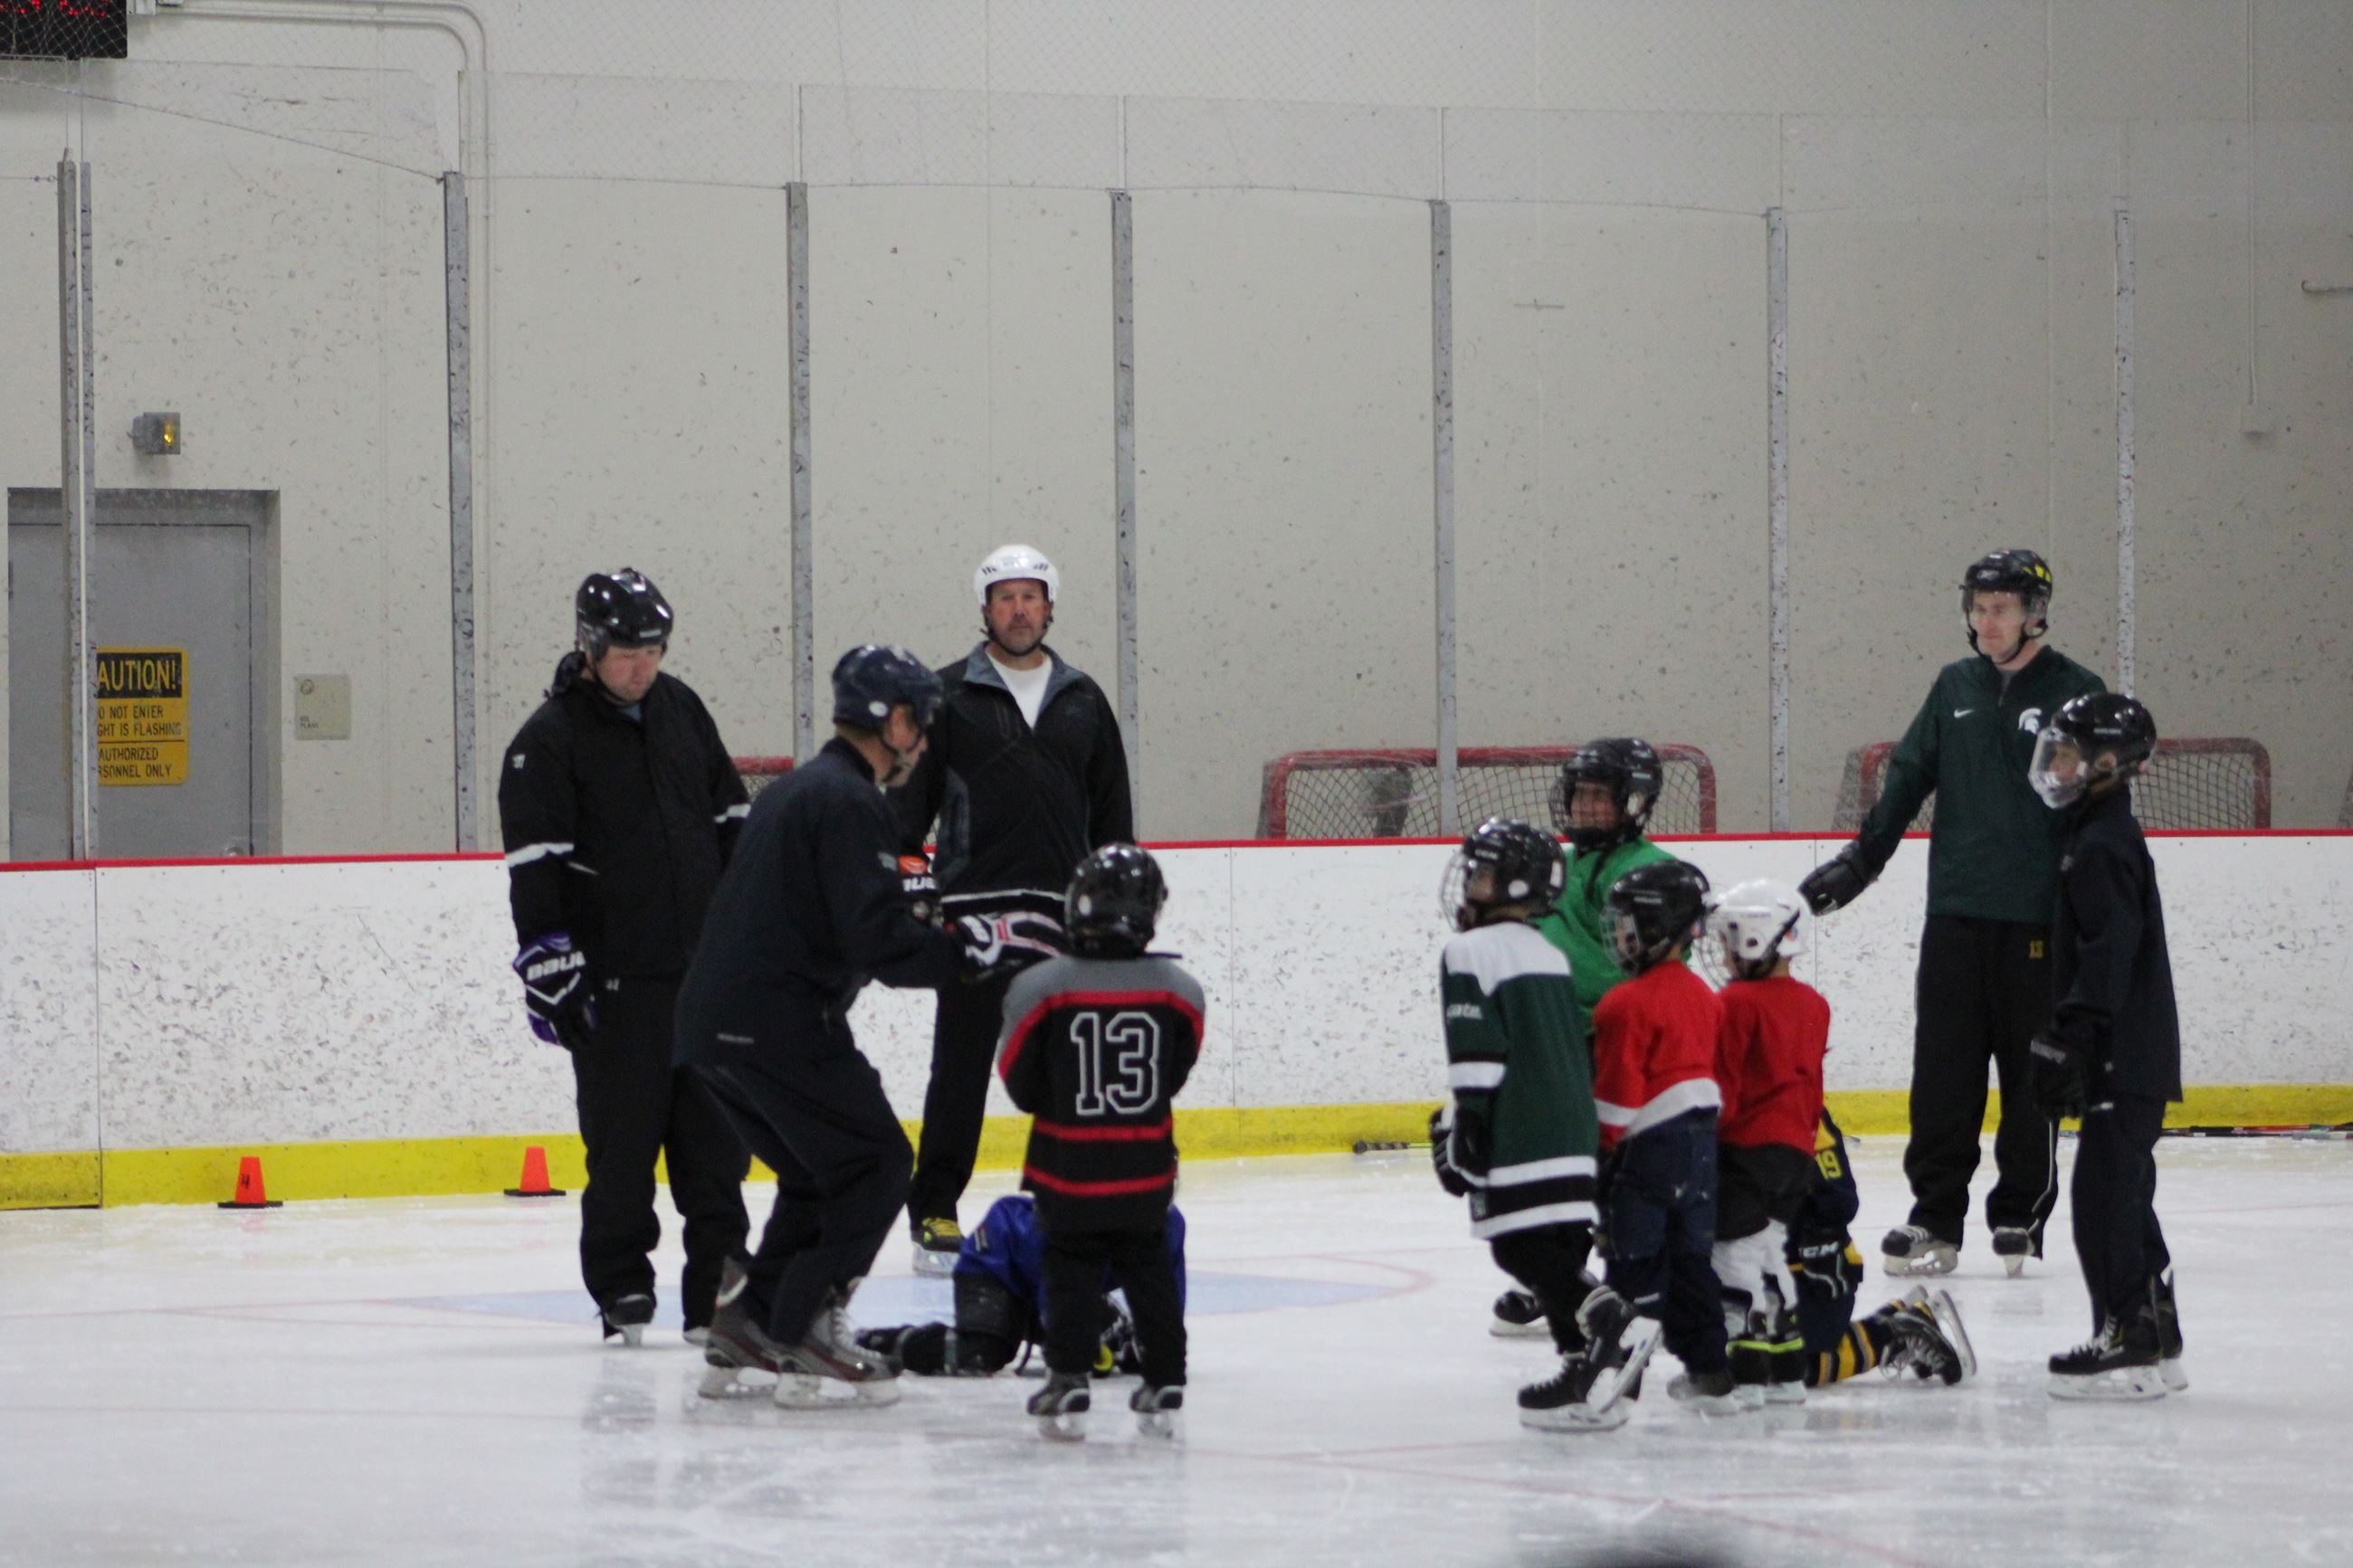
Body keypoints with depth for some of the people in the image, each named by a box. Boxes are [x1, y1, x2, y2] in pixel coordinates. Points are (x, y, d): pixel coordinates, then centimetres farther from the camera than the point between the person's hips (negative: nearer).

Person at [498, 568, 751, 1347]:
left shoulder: (681, 710, 11)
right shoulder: (548, 741, -7)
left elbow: (729, 817, 20)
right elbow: (533, 865, -11)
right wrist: (548, 968, -16)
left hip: (705, 961, 5)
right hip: (614, 981, -5)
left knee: (715, 1135, 4)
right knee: (624, 1135, -3)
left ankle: (718, 1283, 9)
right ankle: (620, 1283, 7)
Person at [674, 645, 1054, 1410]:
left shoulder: (795, 790, 21)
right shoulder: (851, 803, -12)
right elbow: (876, 940, -21)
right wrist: (968, 950, -13)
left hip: (713, 1023, 10)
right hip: (780, 1025, -10)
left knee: (819, 1174, 21)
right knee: (874, 1165, -2)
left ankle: (744, 1332, 18)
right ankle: (803, 1344, -6)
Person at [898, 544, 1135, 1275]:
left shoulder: (1083, 700, 14)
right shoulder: (948, 695, 4)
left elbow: (1111, 808, 16)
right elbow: (911, 796, 2)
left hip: (1064, 912, 3)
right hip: (973, 908, -3)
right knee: (961, 1065, -3)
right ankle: (933, 1212, 2)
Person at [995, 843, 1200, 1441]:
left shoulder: (1038, 988, -14)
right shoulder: (1178, 990, -7)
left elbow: (1022, 1086, -6)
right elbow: (1175, 1074, 5)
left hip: (1067, 1167, -2)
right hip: (1146, 1169, 2)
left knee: (1072, 1269, 9)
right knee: (1149, 1267, 16)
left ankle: (1068, 1383, 2)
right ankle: (1163, 1384, 16)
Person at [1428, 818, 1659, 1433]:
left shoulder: (1472, 953, -7)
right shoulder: (1550, 956, 20)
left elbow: (1477, 1054, -15)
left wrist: (1461, 1134, -13)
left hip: (1517, 1139, -9)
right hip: (1572, 1128, 9)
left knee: (1520, 1246, -9)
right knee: (1557, 1248, 11)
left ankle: (1609, 1319, -24)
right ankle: (1585, 1369, 7)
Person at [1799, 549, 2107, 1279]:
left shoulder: (2073, 692, -2)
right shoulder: (1955, 687, 11)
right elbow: (1909, 778, 15)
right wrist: (1859, 860, 11)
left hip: (2036, 917, -4)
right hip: (1956, 911, 4)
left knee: (2032, 1072, 3)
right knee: (1943, 1073, 1)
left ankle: (2020, 1215, 10)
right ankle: (1935, 1218, 4)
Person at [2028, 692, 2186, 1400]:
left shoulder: (2103, 847, -15)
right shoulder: (2104, 837, 17)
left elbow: (2106, 958, -23)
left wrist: (2069, 1043, -24)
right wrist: (2065, 1046, 24)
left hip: (2124, 1062, -11)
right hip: (2132, 1056, 11)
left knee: (2104, 1195, -10)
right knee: (2124, 1195, 15)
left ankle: (2129, 1341, -10)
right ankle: (2156, 1341, 20)